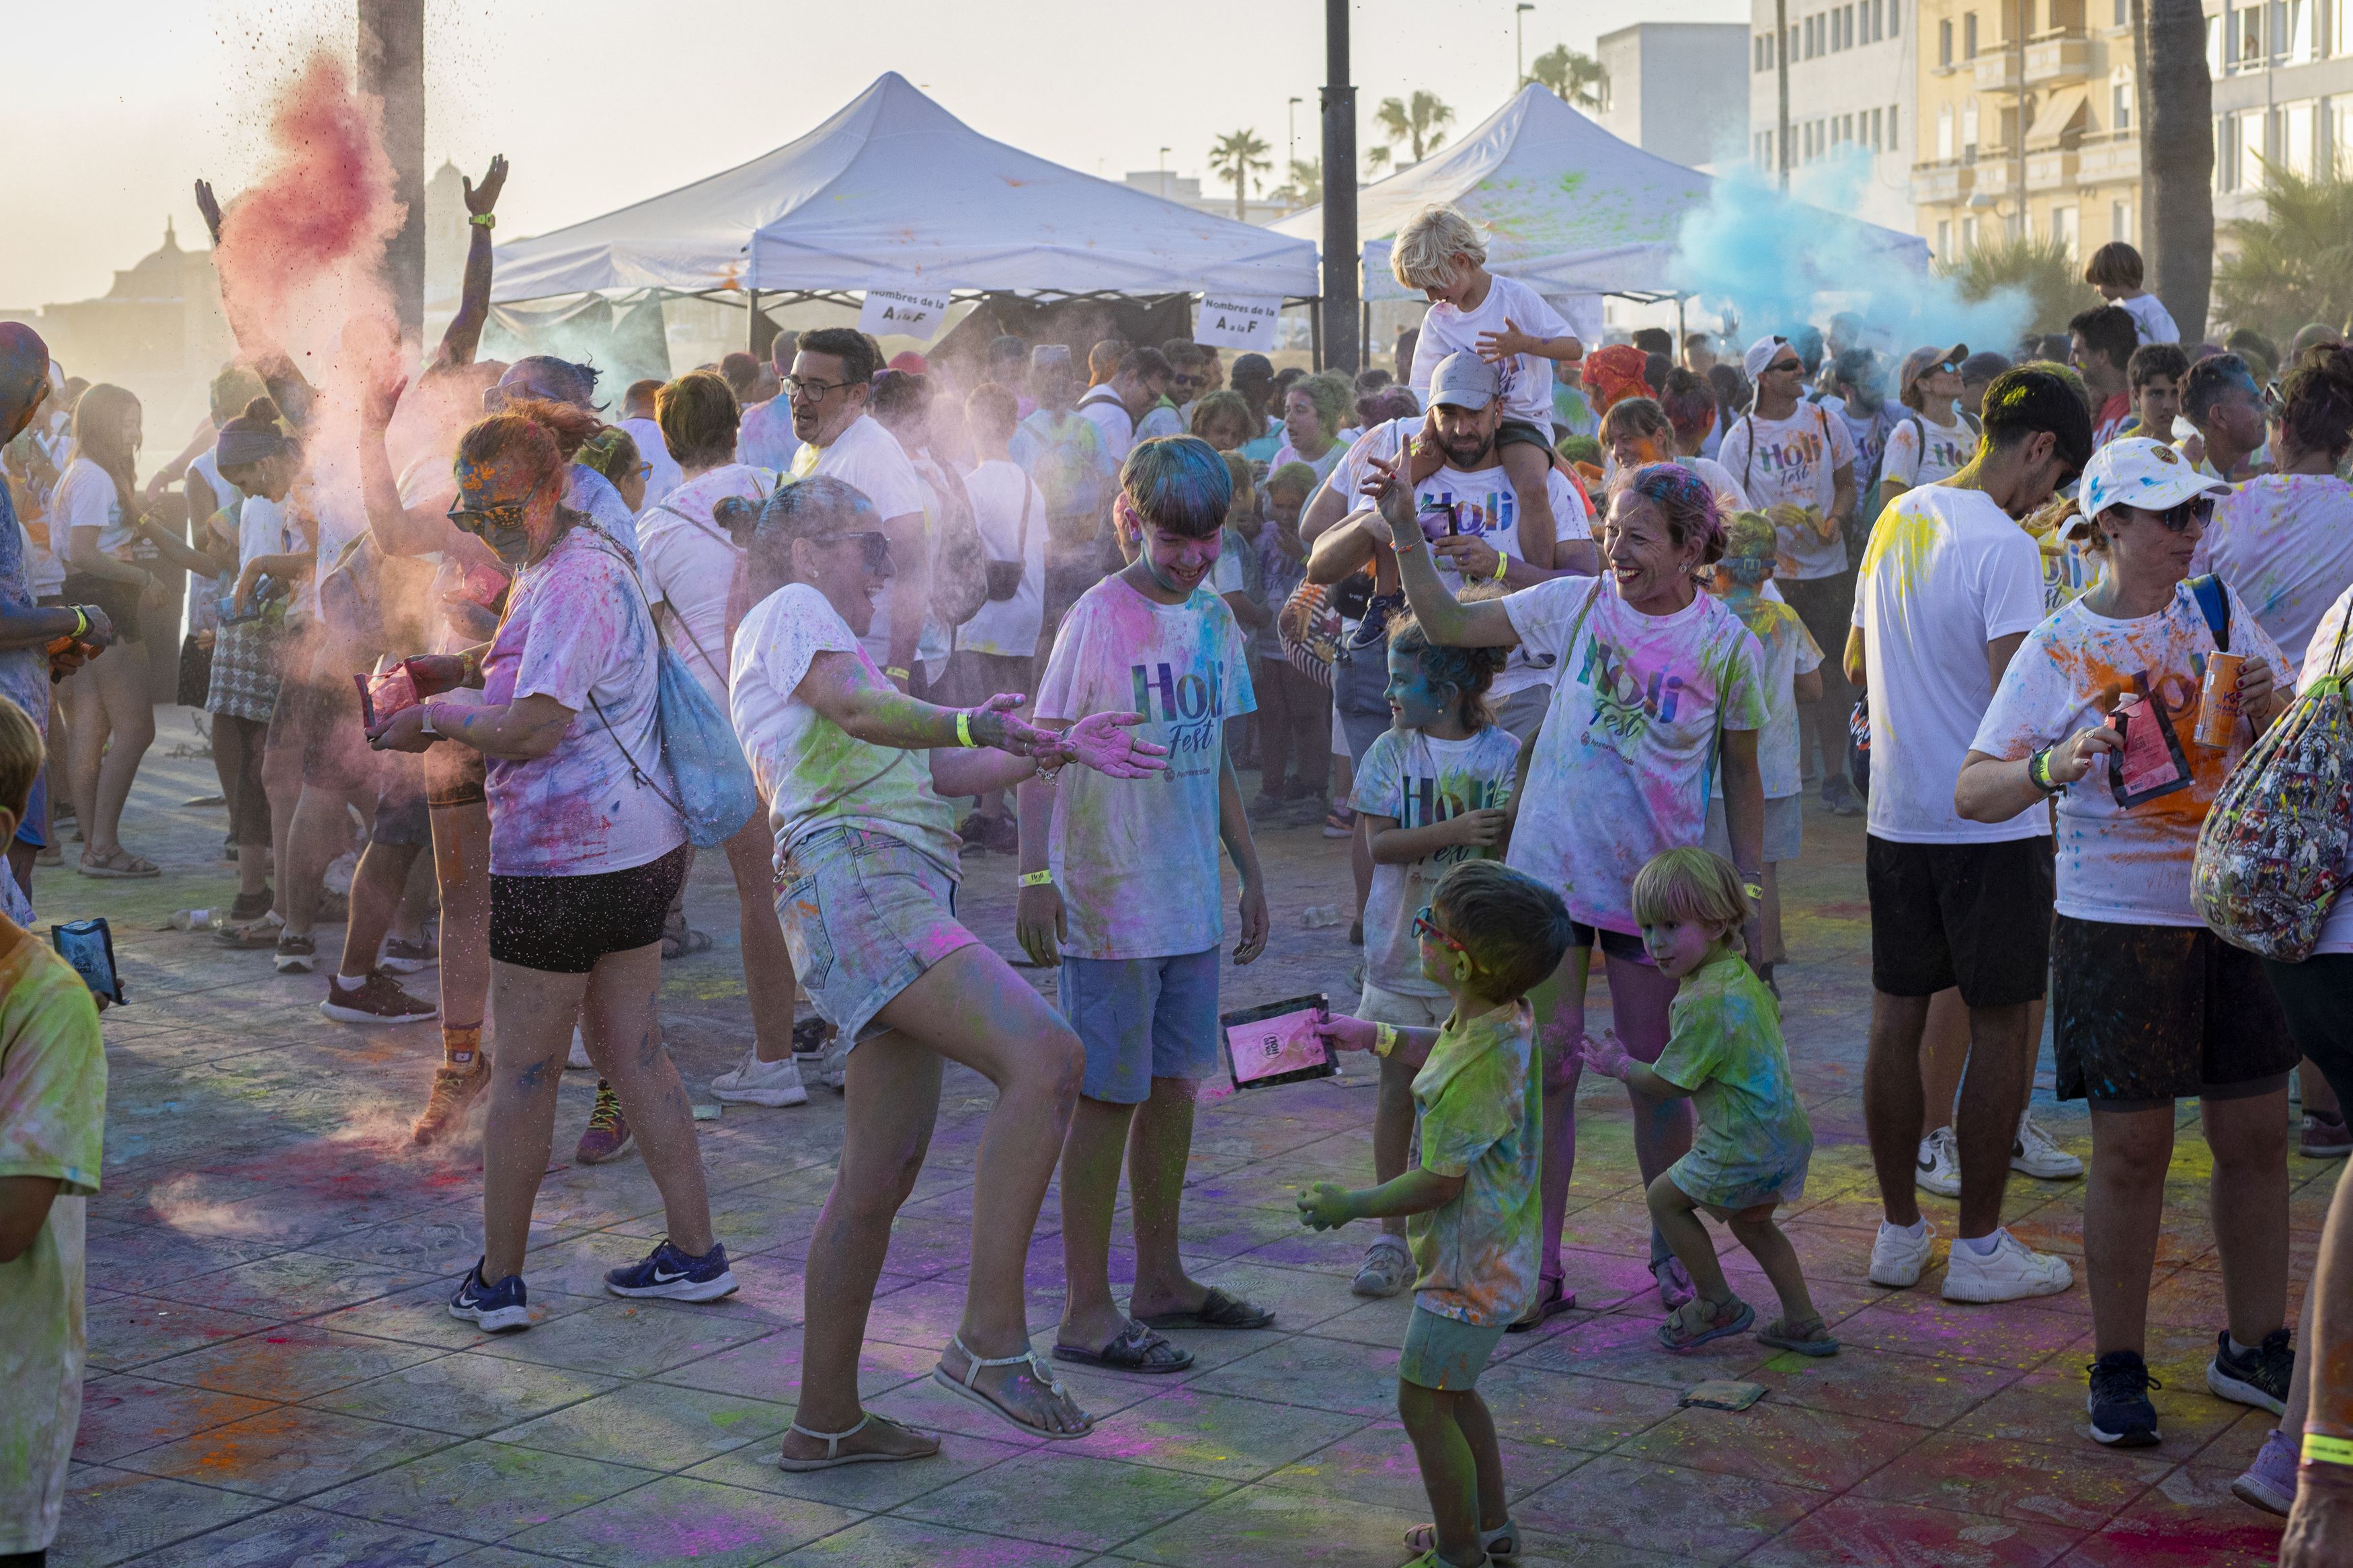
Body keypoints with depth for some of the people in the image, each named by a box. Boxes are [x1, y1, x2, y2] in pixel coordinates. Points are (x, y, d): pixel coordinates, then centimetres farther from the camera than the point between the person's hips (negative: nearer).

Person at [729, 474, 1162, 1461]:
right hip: (853, 883, -11)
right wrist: (971, 722, -29)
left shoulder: (819, 635, 35)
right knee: (1044, 1058, -26)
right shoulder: (791, 610, 6)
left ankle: (826, 1423, 17)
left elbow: (933, 770, 31)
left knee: (882, 1178, 11)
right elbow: (860, 710, -15)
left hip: (895, 900, 11)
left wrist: (1059, 750, 23)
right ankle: (992, 1337, -29)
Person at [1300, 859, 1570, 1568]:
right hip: (1482, 1251, 10)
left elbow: (1438, 1183, -26)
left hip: (1470, 1269, -10)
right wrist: (1375, 1037, 27)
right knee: (1450, 1391, 24)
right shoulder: (1498, 1015, -2)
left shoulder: (1483, 1059, -31)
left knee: (1424, 1403, 1)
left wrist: (1348, 1206, -15)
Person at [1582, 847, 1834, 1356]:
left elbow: (1666, 1084, -18)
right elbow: (1774, 1010, 27)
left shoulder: (1703, 1004, -25)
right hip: (1789, 1133, 9)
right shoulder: (1740, 973, 5)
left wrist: (1618, 1066, 1)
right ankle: (1804, 1324, 28)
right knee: (1749, 1220, 26)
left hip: (1745, 1149, -9)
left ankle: (1718, 1304, 17)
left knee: (1665, 1197, 7)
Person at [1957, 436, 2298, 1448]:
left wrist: (2269, 704, -10)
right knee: (2131, 1151, 1)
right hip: (2119, 920, -4)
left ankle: (2253, 1348, 26)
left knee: (2255, 1136, 10)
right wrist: (2055, 765, -28)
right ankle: (2118, 1368, 15)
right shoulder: (2059, 650, -4)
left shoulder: (2219, 612, 7)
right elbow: (1971, 792, -9)